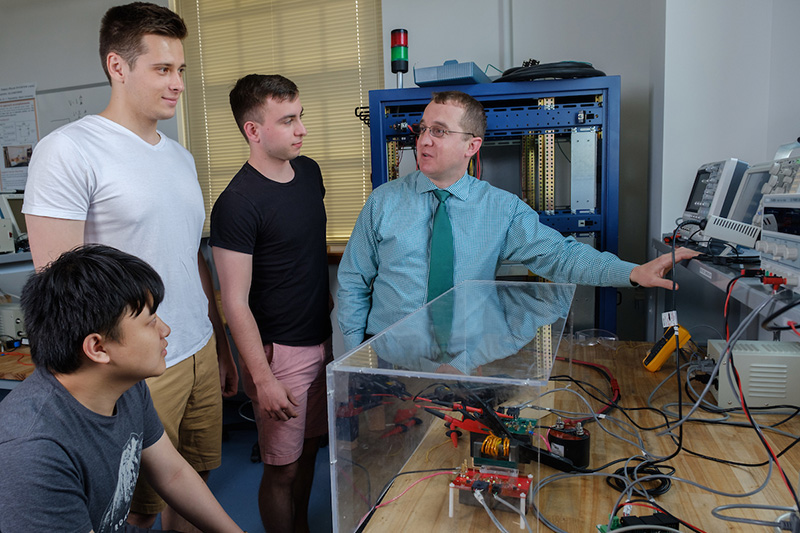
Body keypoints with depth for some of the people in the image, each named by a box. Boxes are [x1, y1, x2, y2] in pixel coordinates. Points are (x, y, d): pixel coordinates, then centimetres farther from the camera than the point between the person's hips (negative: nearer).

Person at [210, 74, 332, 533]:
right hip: (278, 350, -7)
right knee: (283, 468, 7)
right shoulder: (238, 203, -19)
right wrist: (262, 379, -18)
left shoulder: (310, 171, 4)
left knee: (309, 447, 21)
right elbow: (235, 301, -18)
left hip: (322, 338, 7)